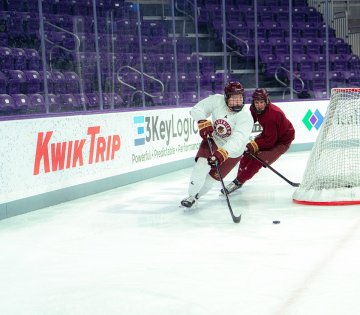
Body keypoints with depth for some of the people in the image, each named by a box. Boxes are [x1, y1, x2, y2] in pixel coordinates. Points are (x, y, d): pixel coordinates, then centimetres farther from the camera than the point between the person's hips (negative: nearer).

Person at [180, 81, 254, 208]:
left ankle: (195, 197, 23)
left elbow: (237, 140, -40)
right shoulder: (217, 100, -19)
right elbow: (197, 109, -12)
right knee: (202, 163, -21)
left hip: (232, 150, -2)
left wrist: (222, 153, -53)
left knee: (212, 176, -1)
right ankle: (192, 194, -6)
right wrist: (203, 123, -31)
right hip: (213, 139, 2)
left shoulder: (245, 116, -29)